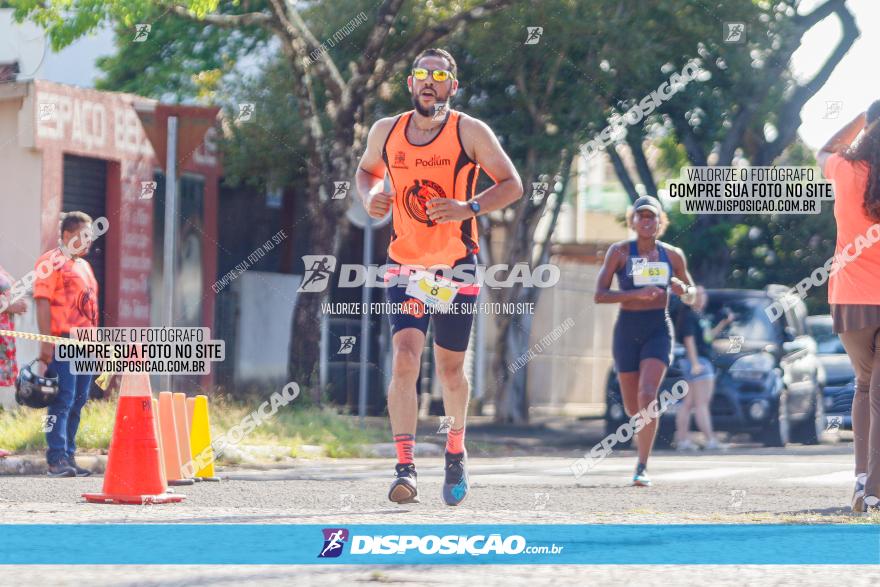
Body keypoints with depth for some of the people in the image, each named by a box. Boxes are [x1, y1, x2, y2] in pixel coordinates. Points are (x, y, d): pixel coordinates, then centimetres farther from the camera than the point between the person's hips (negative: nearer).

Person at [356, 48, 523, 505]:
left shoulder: (470, 132, -6)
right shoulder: (386, 131, 3)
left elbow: (512, 185, -3)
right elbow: (367, 170, 21)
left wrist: (470, 208, -20)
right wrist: (370, 197, -2)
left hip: (458, 266, -1)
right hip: (405, 266, 1)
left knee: (450, 369, 9)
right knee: (404, 360, -16)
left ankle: (456, 449, 36)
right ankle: (405, 468, -19)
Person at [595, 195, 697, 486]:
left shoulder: (672, 255, 3)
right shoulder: (619, 251, -3)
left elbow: (691, 296, 15)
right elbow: (599, 295, -9)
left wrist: (683, 290, -9)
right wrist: (636, 293, -22)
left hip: (659, 331, 0)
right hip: (627, 331, 1)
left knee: (647, 395, -22)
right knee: (633, 407, 7)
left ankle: (642, 467, -20)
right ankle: (644, 442, 40)